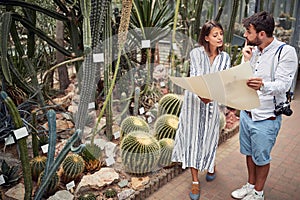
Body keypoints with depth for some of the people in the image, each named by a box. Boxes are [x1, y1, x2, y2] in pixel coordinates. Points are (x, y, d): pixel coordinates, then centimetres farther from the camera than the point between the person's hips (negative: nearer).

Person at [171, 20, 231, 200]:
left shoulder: (225, 57, 2)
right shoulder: (196, 53, -7)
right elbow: (195, 77, -18)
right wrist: (201, 94, -37)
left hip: (213, 103, 2)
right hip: (194, 100, -2)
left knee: (210, 137, 12)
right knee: (193, 137, 1)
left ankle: (211, 165, 44)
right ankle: (195, 181, 11)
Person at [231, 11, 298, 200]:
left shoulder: (286, 52, -15)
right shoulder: (253, 50, 4)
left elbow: (283, 85, -22)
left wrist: (263, 85, -42)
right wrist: (246, 61, -9)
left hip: (266, 118, -6)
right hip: (247, 112, 6)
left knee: (261, 158, 10)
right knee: (249, 153, 20)